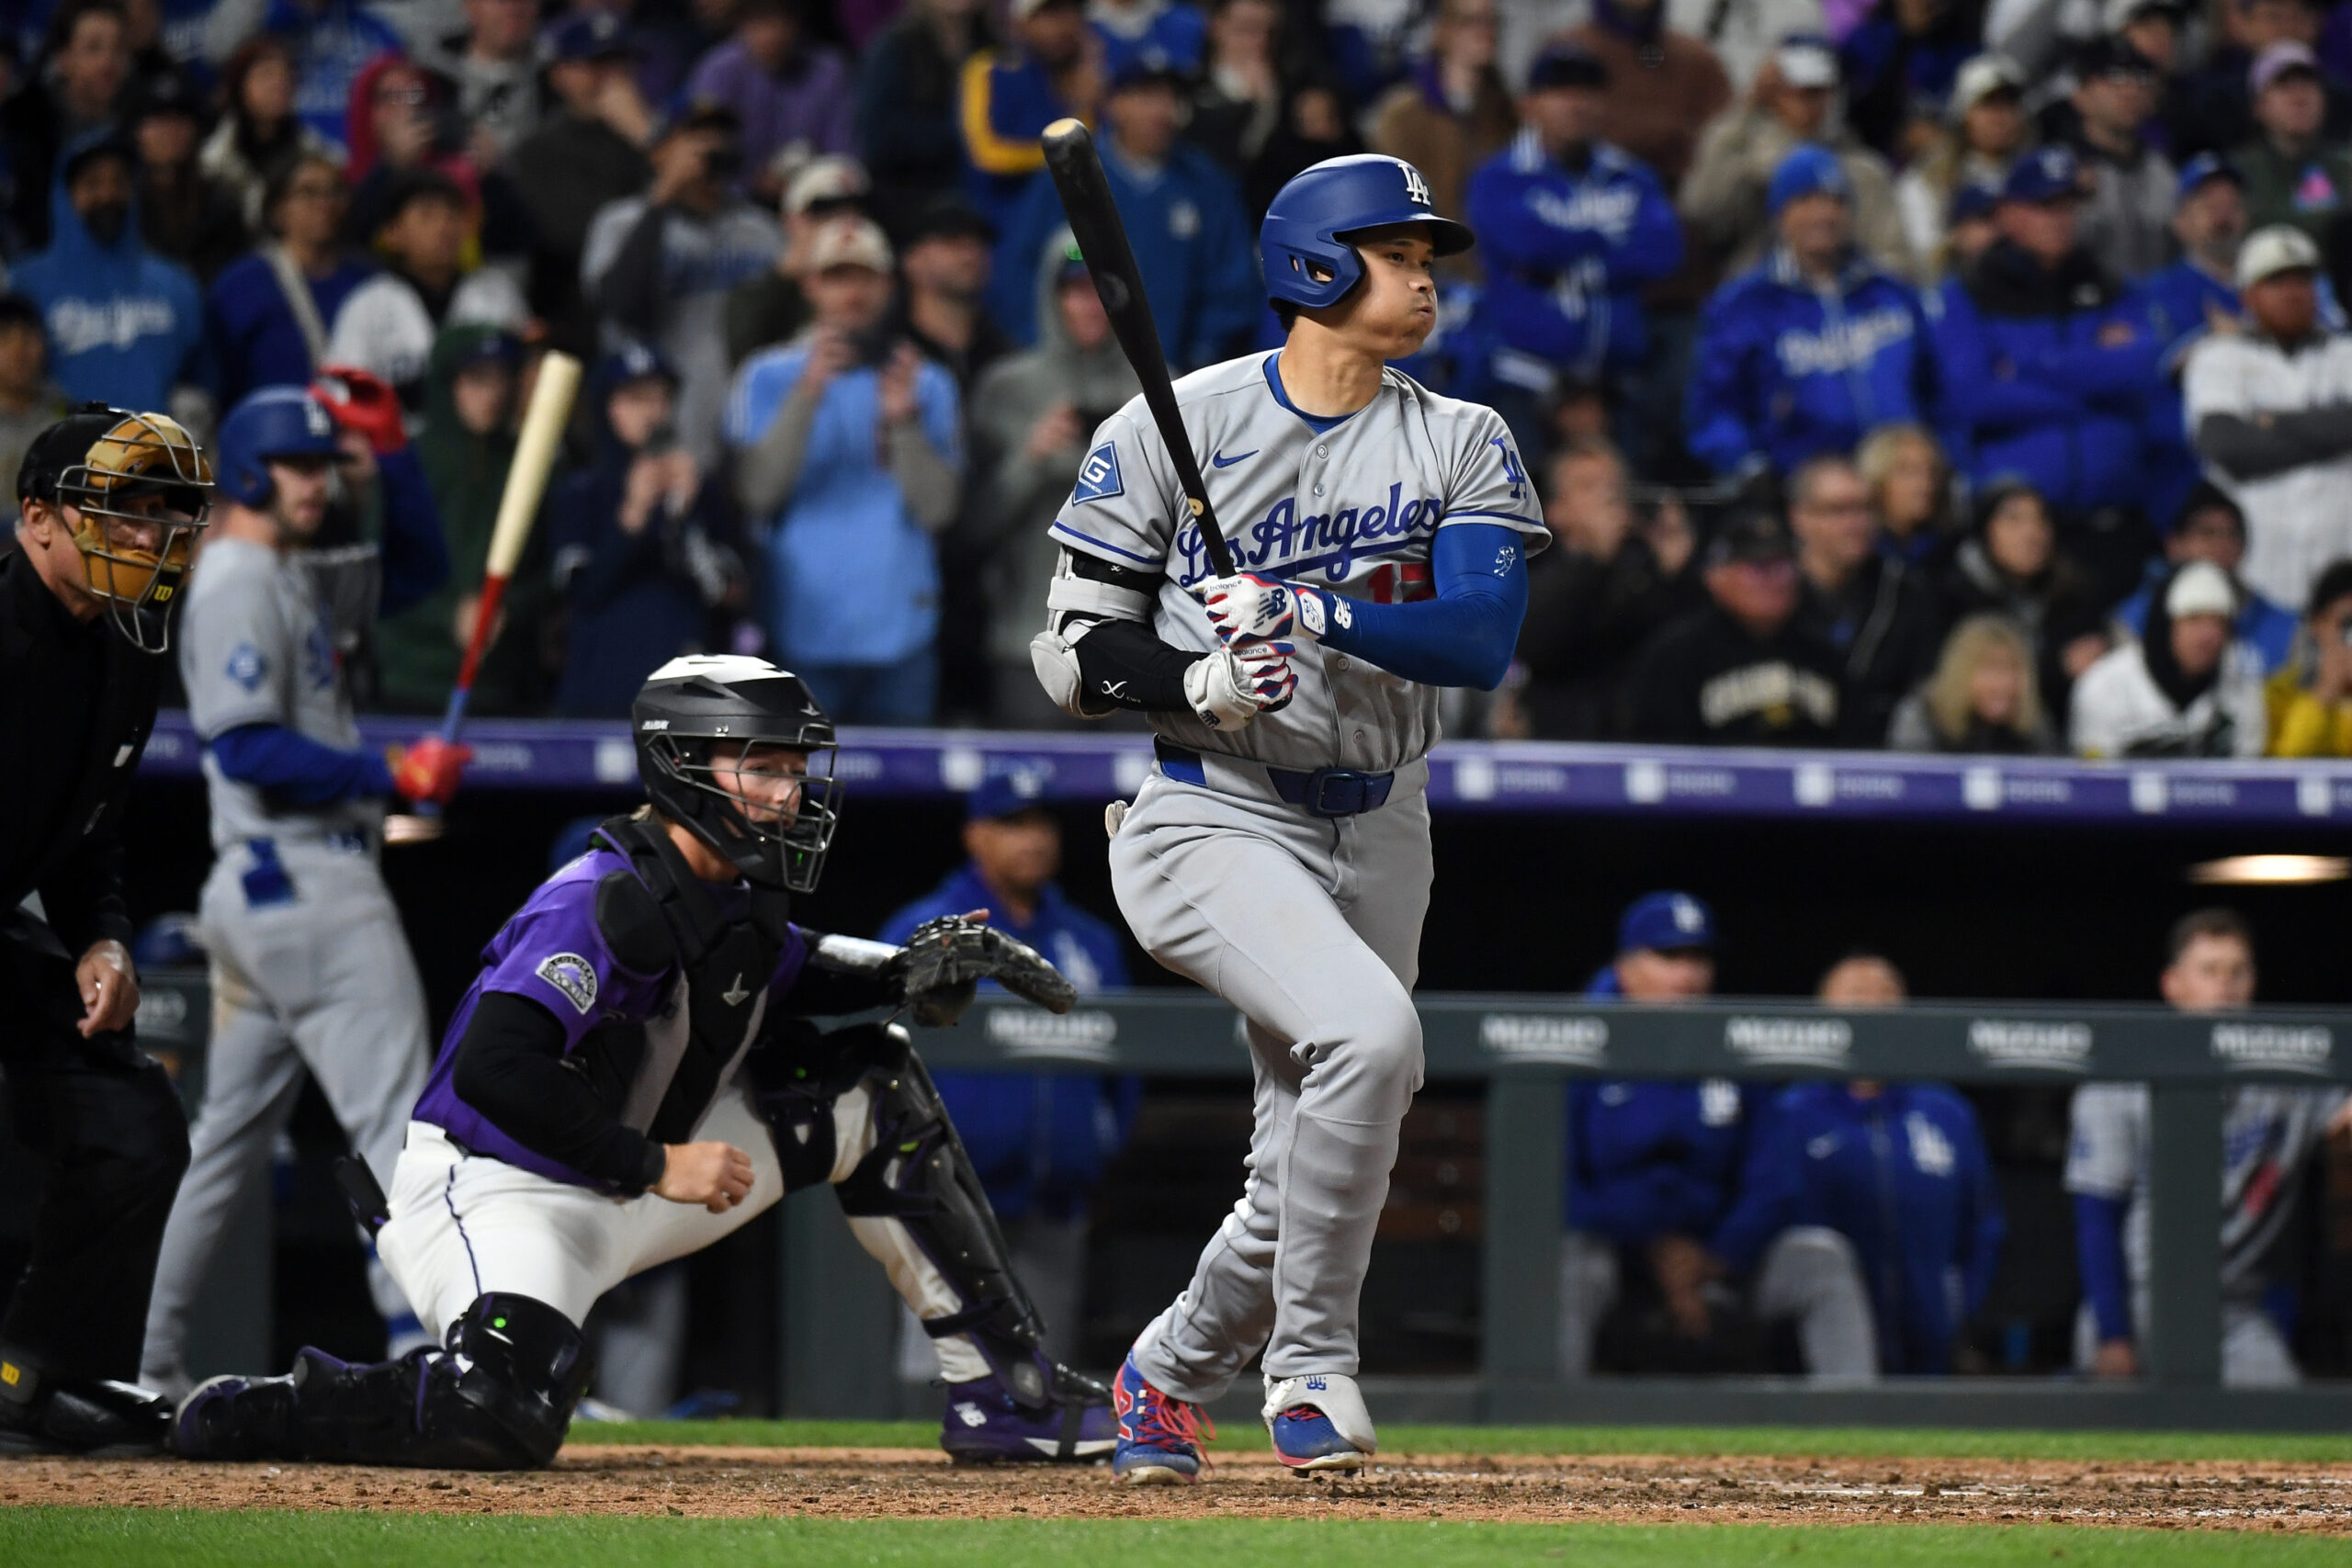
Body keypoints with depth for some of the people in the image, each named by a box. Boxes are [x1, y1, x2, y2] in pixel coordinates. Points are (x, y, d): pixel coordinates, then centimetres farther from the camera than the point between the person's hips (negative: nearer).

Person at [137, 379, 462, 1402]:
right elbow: (249, 749, -20)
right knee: (395, 1117, -13)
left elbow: (416, 566, 28)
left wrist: (390, 451, 15)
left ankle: (141, 1366, 16)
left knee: (229, 1140, 13)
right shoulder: (238, 586, -11)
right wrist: (392, 774, -21)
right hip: (305, 882, -11)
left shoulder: (296, 581, 19)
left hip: (257, 893, 11)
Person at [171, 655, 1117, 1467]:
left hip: (637, 1183, 9)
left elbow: (781, 974, 29)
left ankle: (1002, 1391, 11)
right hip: (496, 1191, -9)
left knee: (873, 1087, 7)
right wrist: (655, 1166, -28)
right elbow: (492, 1070, -34)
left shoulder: (740, 895, 4)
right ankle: (237, 1419, -11)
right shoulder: (605, 902, -24)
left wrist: (905, 971, 8)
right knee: (506, 1419, -37)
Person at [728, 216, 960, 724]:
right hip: (801, 636, -2)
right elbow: (758, 492, -8)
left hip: (899, 634, 2)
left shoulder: (927, 384, 11)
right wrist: (808, 392, -17)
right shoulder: (768, 376, 7)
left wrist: (903, 418, -13)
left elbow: (937, 508, 0)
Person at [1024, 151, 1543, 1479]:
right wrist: (1199, 680, -22)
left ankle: (1170, 1374, 36)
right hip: (1213, 819, -5)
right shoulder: (1172, 429, -4)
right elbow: (1072, 651, -3)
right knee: (1368, 1029, -30)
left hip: (1378, 840, 5)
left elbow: (1484, 638, -12)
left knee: (1307, 1188, 8)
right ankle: (1312, 1365, -16)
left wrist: (1316, 616, -27)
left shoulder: (1464, 447, 3)